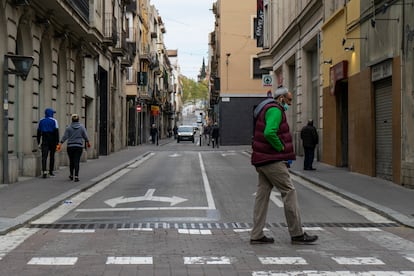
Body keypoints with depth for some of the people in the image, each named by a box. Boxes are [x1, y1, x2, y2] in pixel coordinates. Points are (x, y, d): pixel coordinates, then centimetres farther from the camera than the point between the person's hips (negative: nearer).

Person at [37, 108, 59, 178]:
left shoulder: (41, 121, 9)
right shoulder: (54, 121, -3)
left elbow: (38, 132, 10)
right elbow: (56, 132, -9)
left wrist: (38, 143, 14)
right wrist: (57, 142, -7)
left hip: (44, 141, 2)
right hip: (52, 140, -2)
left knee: (44, 156, -6)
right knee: (52, 156, 12)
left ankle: (44, 171, -24)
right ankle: (51, 171, 18)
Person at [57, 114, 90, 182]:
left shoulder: (69, 127, -3)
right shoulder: (82, 127, -1)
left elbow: (64, 137, -8)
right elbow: (85, 136, 2)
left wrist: (60, 145, -7)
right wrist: (88, 143, 19)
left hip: (70, 146, 1)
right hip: (79, 146, -1)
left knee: (71, 161, 15)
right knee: (77, 162, -2)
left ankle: (71, 176, 27)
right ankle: (76, 177, -12)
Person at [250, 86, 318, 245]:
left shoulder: (268, 110, 21)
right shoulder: (275, 110, -13)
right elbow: (269, 133, -28)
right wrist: (281, 148, -14)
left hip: (262, 160, 10)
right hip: (272, 161, -10)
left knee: (262, 195, 9)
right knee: (289, 192, -5)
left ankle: (256, 235, 9)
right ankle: (297, 234, -1)